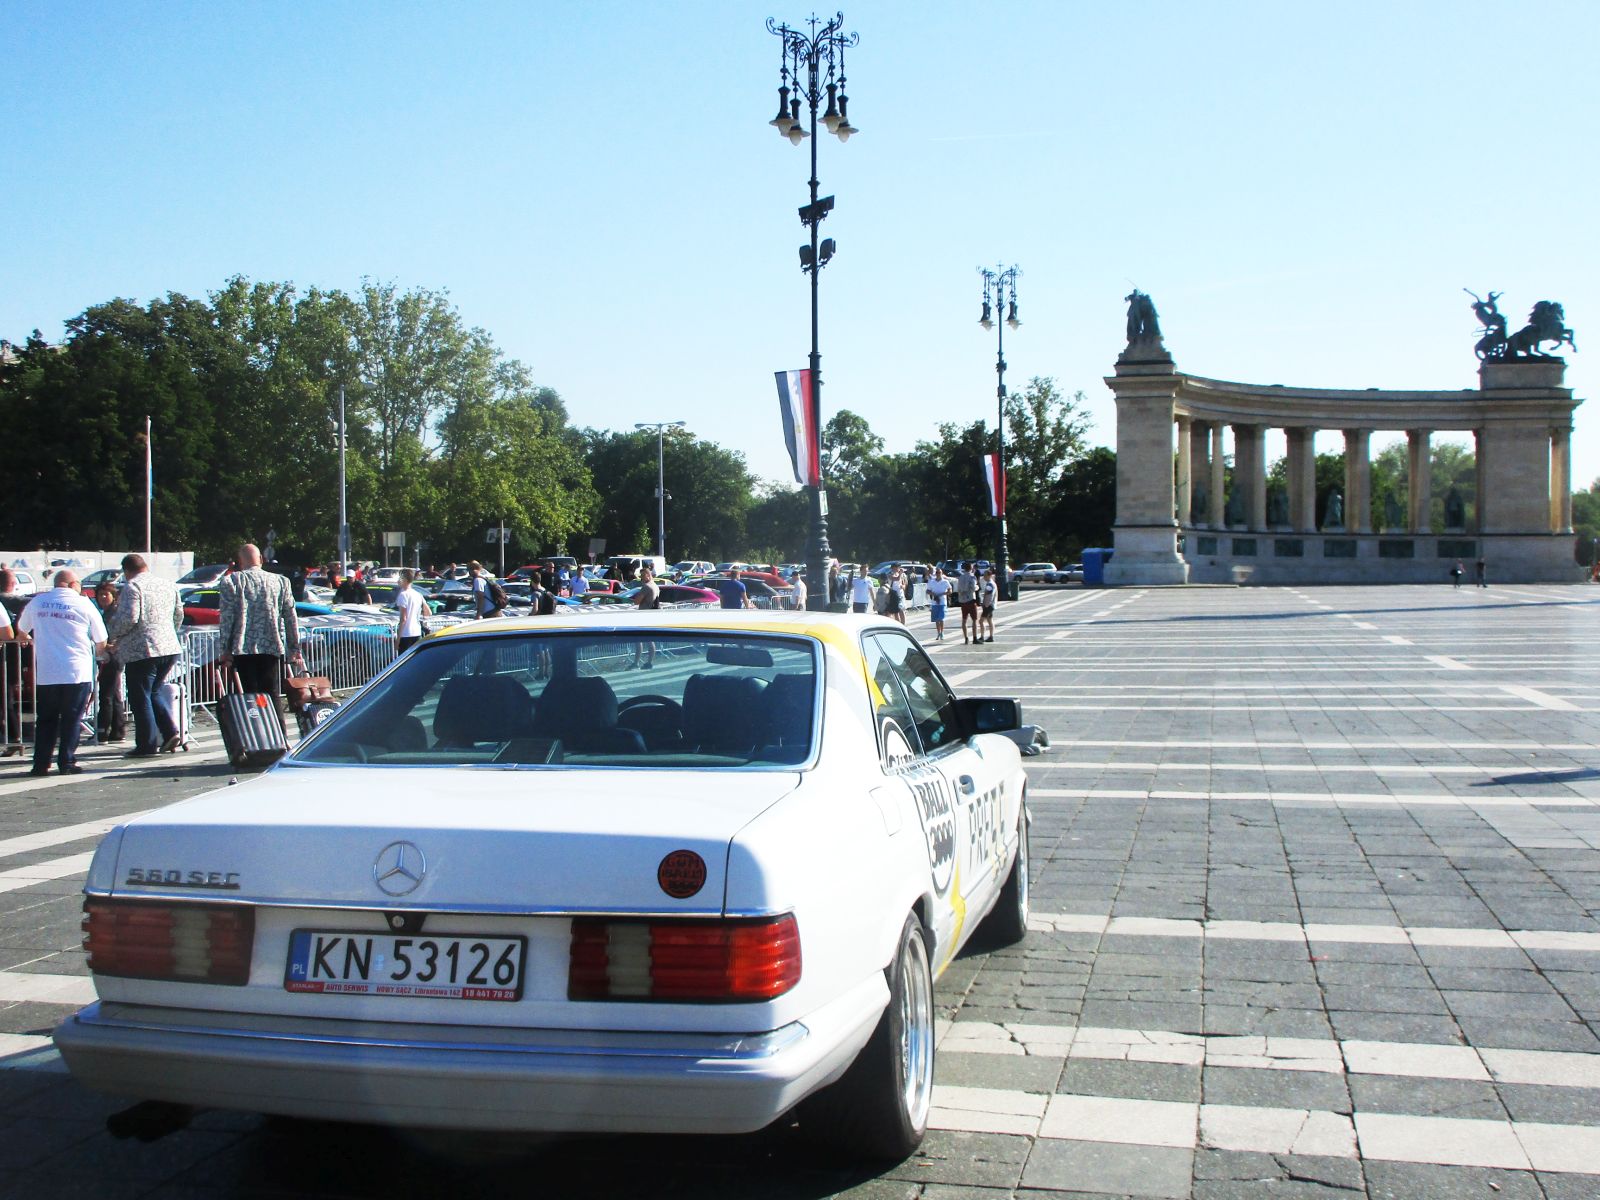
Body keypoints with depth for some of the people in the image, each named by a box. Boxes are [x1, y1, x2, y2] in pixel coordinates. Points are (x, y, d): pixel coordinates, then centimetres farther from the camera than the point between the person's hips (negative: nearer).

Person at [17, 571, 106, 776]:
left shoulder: (37, 602, 7)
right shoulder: (84, 604, -1)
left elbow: (22, 629, 24)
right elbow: (101, 641, 4)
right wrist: (96, 652, 27)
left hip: (45, 674, 3)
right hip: (77, 673, -3)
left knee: (45, 720, 11)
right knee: (71, 719, 4)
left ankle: (41, 763, 10)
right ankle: (67, 763, 2)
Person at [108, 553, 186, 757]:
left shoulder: (131, 587, -9)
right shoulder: (167, 585, 13)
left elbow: (128, 618, -19)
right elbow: (179, 615, 21)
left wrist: (112, 629, -1)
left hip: (141, 651, -7)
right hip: (170, 648, 7)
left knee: (140, 698, 2)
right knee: (153, 693, 20)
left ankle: (147, 745, 4)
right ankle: (171, 732, 6)